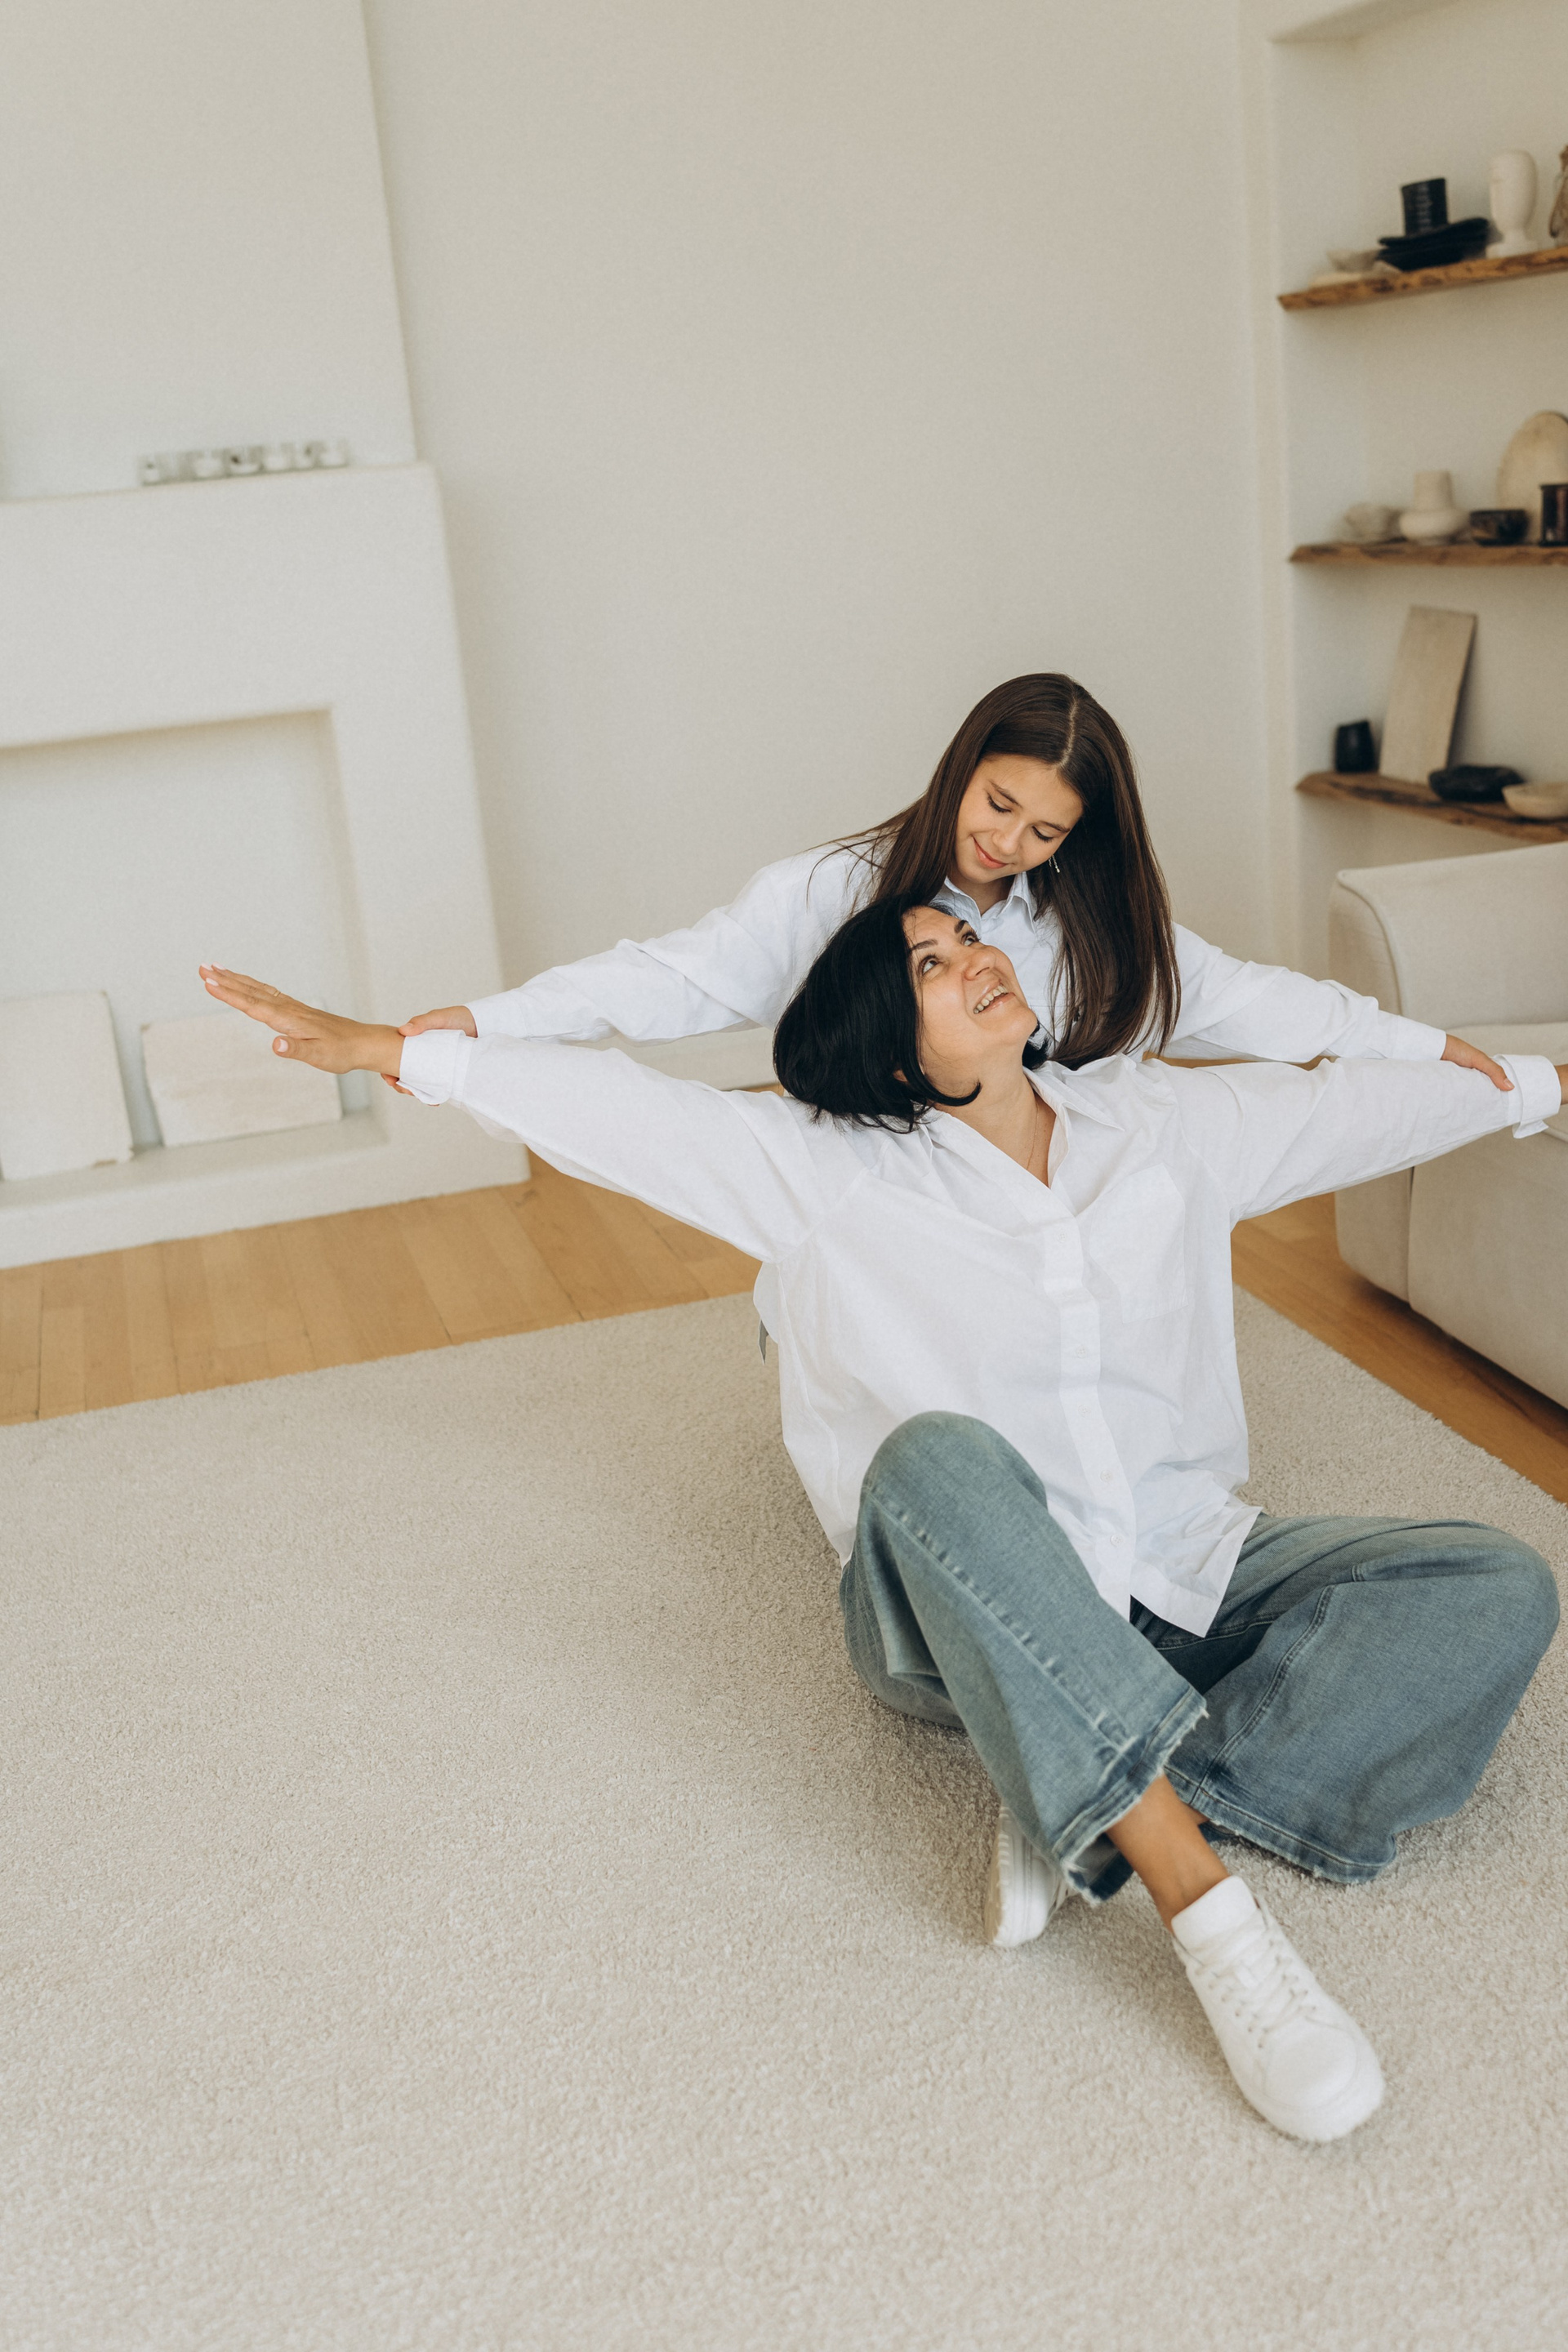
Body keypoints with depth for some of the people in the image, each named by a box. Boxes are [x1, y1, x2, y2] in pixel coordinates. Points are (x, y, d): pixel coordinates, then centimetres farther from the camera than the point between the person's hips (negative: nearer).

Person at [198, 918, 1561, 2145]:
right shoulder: (825, 1169, 2)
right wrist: (390, 1053, -10)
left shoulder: (1163, 1121, 12)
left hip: (1189, 1579, 4)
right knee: (939, 1453, -39)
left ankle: (1103, 1820, -29)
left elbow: (1370, 1104, 23)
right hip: (968, 1623, -3)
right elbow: (617, 1110, -4)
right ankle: (1208, 1910, -41)